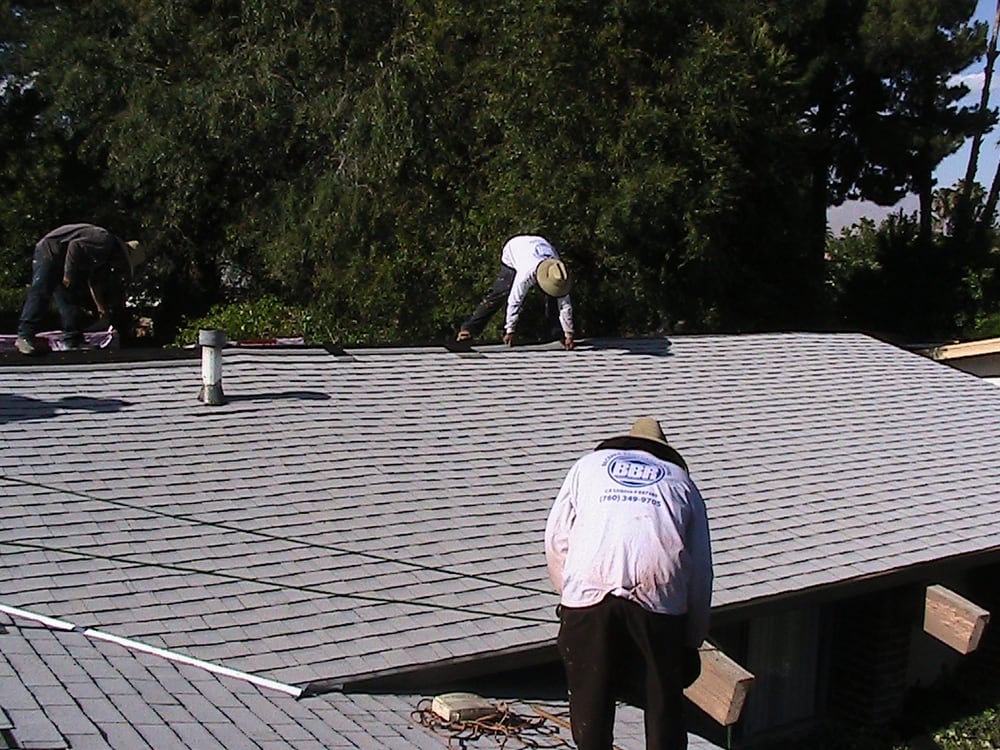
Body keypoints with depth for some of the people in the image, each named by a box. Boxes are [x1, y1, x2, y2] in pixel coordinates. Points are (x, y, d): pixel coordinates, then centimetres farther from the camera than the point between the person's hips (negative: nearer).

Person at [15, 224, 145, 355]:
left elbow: (94, 281, 22)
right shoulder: (105, 242, -20)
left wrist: (101, 307, 23)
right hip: (49, 252, -11)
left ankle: (73, 341, 7)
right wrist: (68, 274, -24)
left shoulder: (105, 258, 13)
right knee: (40, 294, -19)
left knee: (72, 299, 7)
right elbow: (75, 246, -30)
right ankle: (24, 337, -24)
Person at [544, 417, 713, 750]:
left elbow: (556, 541, 19)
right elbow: (700, 569, 21)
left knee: (591, 697, 14)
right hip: (658, 593, 0)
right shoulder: (681, 481, 26)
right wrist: (692, 640, 27)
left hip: (589, 590, 0)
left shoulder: (589, 464, 27)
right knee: (663, 699, 13)